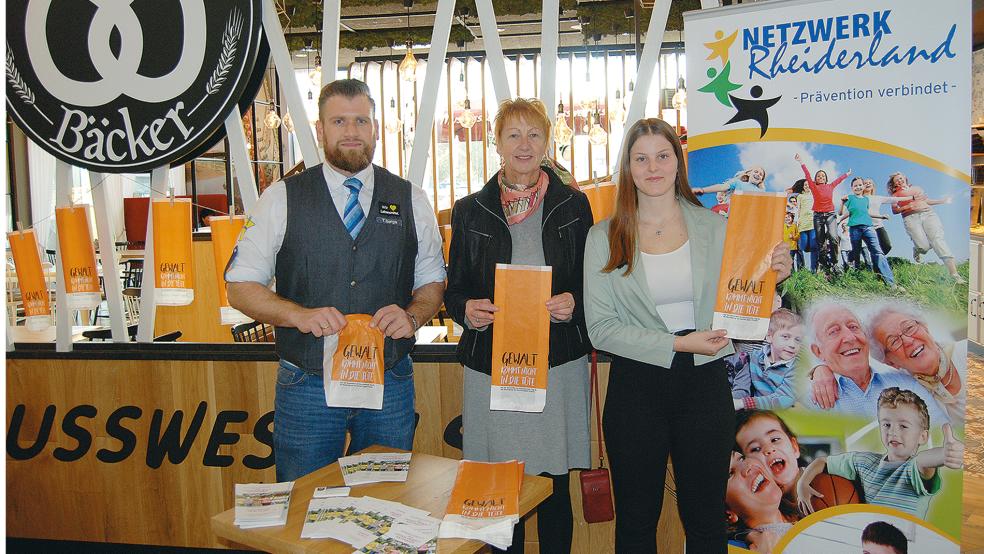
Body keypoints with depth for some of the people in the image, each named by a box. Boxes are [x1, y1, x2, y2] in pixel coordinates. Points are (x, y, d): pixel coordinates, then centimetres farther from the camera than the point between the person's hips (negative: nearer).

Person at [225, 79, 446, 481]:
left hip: (390, 383, 2)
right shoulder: (281, 199, 0)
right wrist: (300, 315, -18)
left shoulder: (410, 201, 6)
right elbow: (240, 286, 0)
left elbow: (432, 281, 11)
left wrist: (412, 316, -11)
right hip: (307, 384, -1)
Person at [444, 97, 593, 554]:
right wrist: (467, 309, -12)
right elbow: (453, 291, 10)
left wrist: (573, 303, -12)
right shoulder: (469, 211, 7)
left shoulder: (573, 205, 6)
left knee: (554, 487, 6)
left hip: (559, 365, 0)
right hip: (491, 365, 0)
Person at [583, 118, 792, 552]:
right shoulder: (604, 238, -2)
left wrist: (770, 279, -14)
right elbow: (600, 328, -8)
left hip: (705, 386, 1)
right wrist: (677, 344, -16)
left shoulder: (714, 227, 2)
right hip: (635, 389, -1)